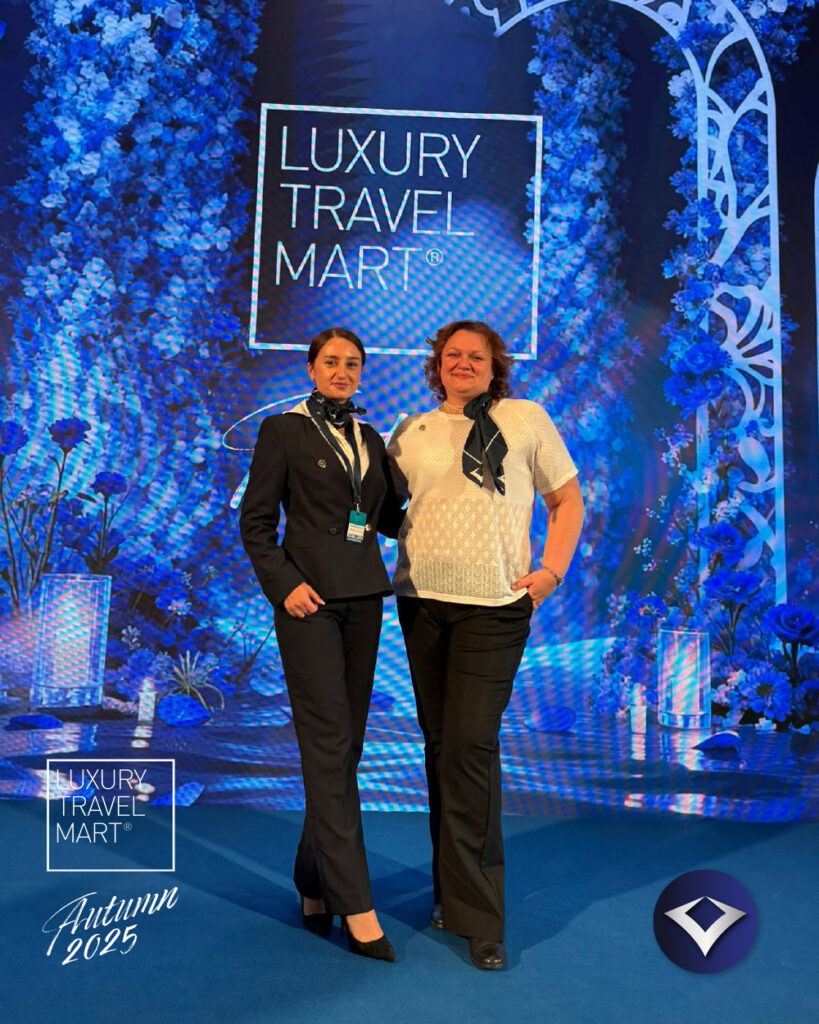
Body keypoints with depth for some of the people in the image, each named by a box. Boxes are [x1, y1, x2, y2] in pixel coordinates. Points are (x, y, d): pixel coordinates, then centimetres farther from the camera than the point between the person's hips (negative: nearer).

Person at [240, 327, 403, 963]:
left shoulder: (370, 439, 16)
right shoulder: (284, 431, 1)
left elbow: (390, 517, 17)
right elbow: (256, 520, -2)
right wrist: (283, 584, -14)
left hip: (363, 596, 6)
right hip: (308, 595, -5)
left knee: (346, 741, 8)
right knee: (328, 741, -7)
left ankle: (315, 882, 23)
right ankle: (355, 906, -3)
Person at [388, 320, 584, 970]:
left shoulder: (527, 419, 5)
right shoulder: (411, 433, 11)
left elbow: (568, 499, 10)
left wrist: (551, 571, -1)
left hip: (495, 605, -3)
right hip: (422, 601, 4)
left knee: (471, 744, -11)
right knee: (439, 743, 10)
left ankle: (478, 917, 2)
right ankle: (450, 891, 27)